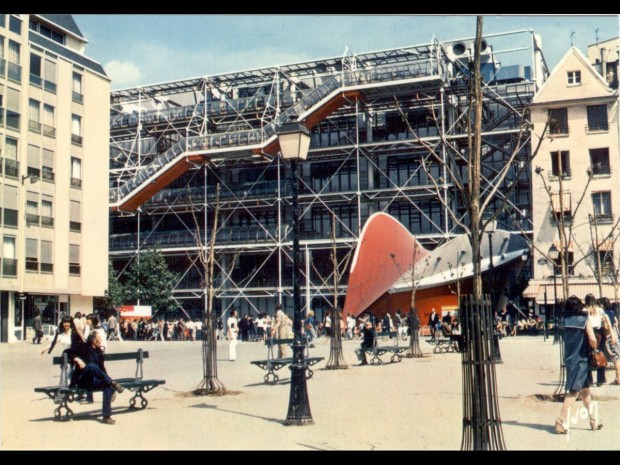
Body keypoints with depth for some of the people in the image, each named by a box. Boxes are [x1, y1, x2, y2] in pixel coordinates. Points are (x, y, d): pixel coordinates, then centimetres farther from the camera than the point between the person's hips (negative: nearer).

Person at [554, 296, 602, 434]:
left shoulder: (565, 321, 5)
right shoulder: (585, 321, -11)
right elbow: (592, 340, -18)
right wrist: (595, 349, 0)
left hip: (570, 359, 6)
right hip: (581, 360, -6)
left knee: (585, 390, 17)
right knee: (573, 392, -6)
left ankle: (593, 421, 25)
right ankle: (561, 422, -12)